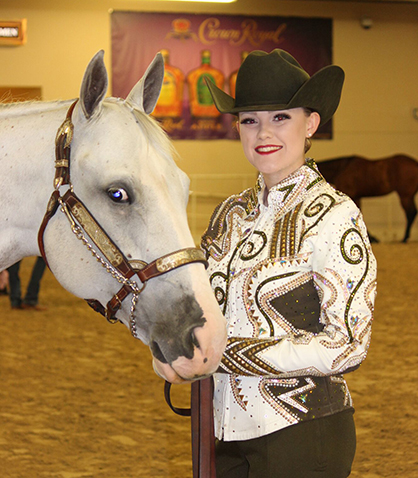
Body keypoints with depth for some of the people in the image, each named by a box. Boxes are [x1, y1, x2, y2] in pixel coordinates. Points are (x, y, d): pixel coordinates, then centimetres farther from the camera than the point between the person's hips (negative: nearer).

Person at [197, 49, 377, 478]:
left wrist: (233, 353, -21)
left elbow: (348, 344, -18)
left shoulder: (333, 215, -13)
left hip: (301, 435, -6)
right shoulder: (233, 213, 7)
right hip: (227, 430, 6)